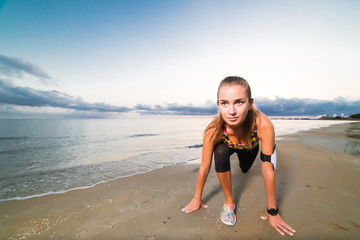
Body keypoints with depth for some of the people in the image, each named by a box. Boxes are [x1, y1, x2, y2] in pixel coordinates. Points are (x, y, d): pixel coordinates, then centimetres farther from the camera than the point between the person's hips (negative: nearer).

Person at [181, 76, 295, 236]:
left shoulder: (263, 125, -44)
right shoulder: (213, 130, -42)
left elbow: (268, 170, -35)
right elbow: (204, 168, -29)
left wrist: (273, 212, -24)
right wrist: (197, 199, -16)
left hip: (250, 147, 2)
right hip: (227, 145, -1)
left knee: (245, 169, 25)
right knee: (220, 153, -34)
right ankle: (229, 202, -9)